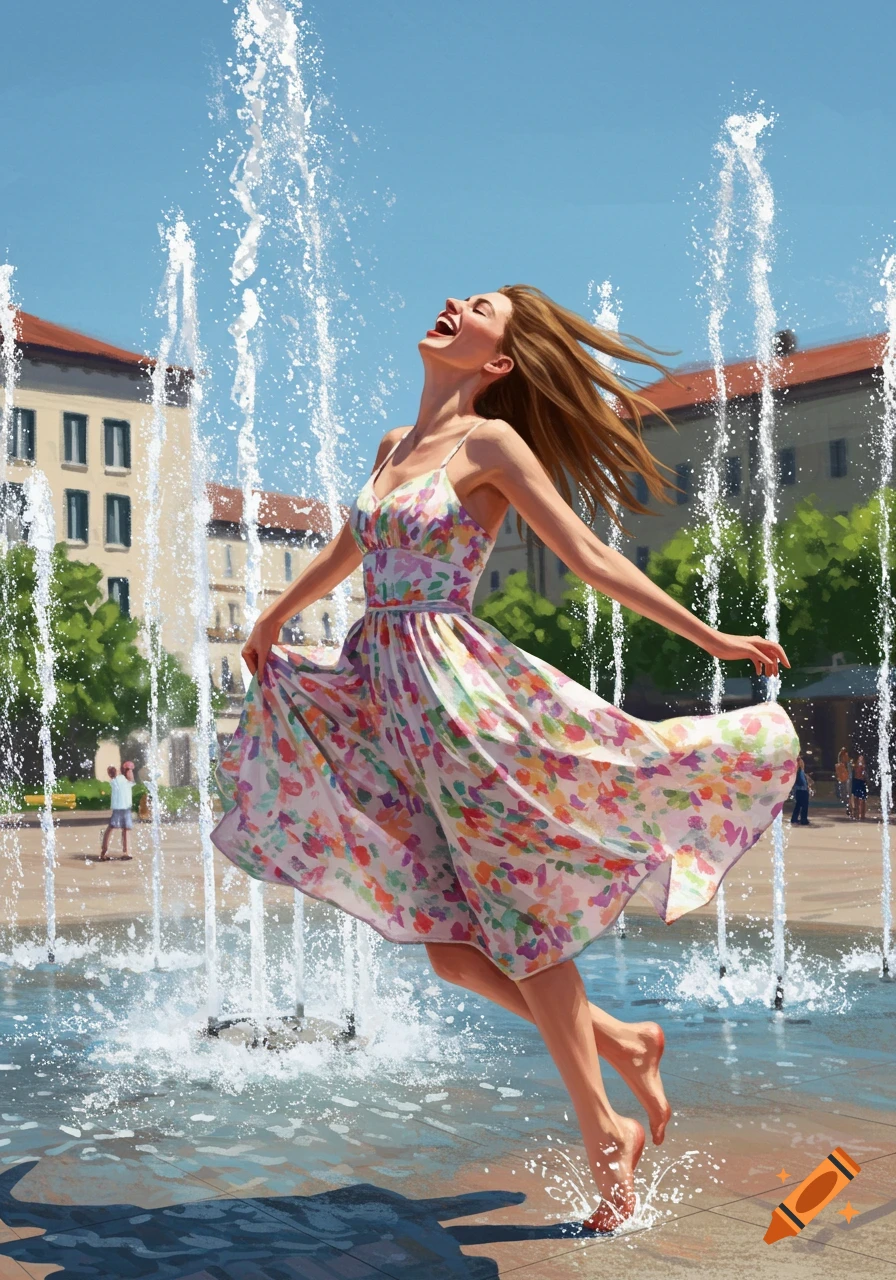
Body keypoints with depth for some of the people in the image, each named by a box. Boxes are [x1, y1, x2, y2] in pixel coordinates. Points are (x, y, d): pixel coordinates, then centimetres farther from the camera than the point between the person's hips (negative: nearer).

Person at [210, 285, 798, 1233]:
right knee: (451, 944, 6)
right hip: (387, 697, 7)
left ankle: (604, 1133, 13)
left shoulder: (490, 441, -4)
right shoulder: (393, 445, 17)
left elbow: (592, 559, -4)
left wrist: (712, 640, -6)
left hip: (459, 692, -7)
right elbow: (345, 551, 33)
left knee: (518, 920, -2)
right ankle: (620, 1043, 23)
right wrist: (272, 618, 46)